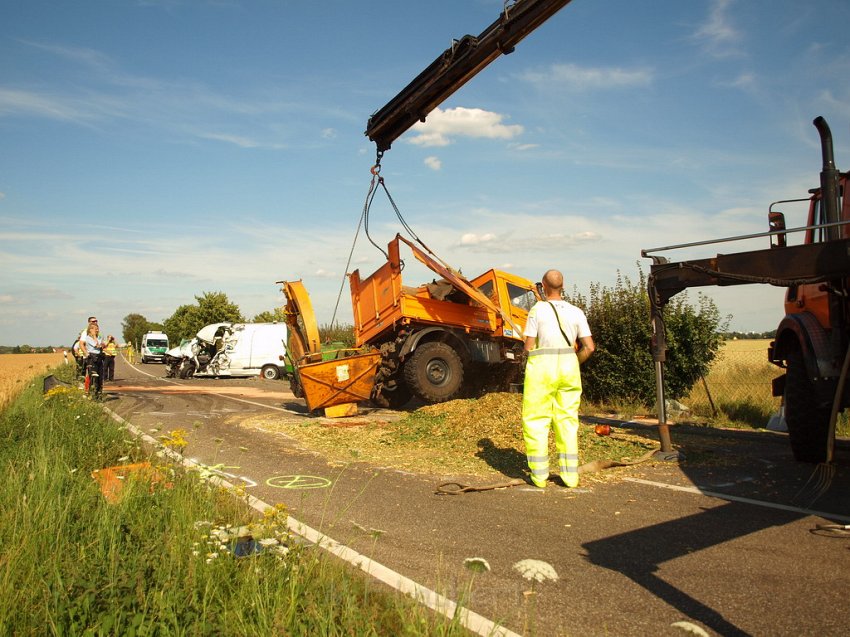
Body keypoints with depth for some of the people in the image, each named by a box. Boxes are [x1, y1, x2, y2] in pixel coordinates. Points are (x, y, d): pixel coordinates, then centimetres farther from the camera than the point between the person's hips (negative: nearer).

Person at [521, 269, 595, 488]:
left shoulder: (537, 310, -6)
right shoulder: (575, 312, 5)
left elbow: (529, 347, -7)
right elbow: (589, 347, 1)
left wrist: (524, 353, 15)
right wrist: (573, 363, 15)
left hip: (541, 366, -4)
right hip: (568, 365, 4)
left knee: (536, 419, 6)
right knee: (567, 419, 12)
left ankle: (539, 476, 7)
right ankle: (570, 475, 13)